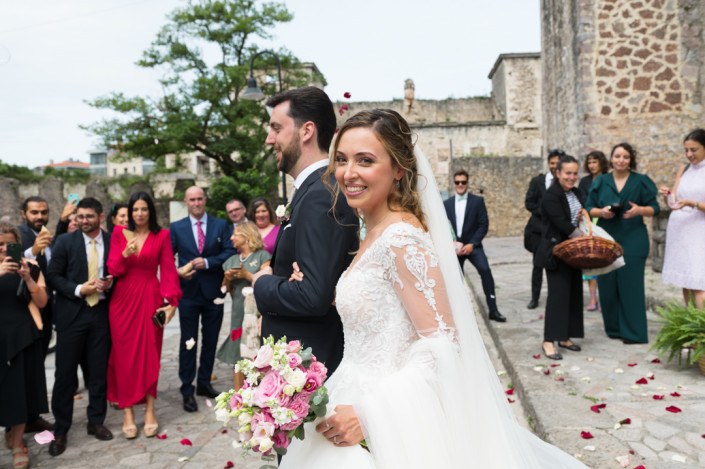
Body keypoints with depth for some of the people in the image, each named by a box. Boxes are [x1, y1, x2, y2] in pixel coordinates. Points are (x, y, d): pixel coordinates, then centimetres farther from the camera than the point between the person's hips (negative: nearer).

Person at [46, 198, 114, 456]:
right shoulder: (65, 241, -1)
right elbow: (53, 275, -2)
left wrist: (110, 284, -9)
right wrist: (78, 289, -14)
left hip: (101, 312, 2)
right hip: (71, 313, -1)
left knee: (98, 370, 9)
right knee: (66, 372, 3)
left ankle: (96, 420, 25)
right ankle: (61, 429, 16)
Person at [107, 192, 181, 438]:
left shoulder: (162, 235, 1)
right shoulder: (119, 233, 4)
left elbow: (168, 270, -3)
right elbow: (112, 269, 0)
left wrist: (171, 301, -13)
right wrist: (125, 254, -20)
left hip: (150, 298, -1)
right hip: (123, 299, 1)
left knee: (149, 353, 3)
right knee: (124, 355, 3)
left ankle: (149, 410, 14)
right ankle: (127, 412, 11)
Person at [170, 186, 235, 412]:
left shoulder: (221, 225, 3)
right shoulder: (176, 228, 4)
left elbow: (230, 252, -6)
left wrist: (207, 262, -17)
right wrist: (178, 272, -15)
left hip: (213, 292, 1)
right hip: (188, 292, -1)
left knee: (210, 341, 12)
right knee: (188, 342, 3)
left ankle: (204, 383, 28)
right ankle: (187, 390, 12)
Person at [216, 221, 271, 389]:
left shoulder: (262, 256, 0)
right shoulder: (231, 260, 17)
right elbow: (225, 289, 21)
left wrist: (247, 275, -14)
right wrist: (227, 279, 2)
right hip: (238, 313, 5)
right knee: (238, 357, 4)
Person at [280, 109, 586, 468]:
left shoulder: (402, 237, -21)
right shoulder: (376, 234, 5)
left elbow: (442, 344, -23)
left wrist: (368, 413, -26)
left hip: (391, 421, -9)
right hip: (365, 399, 9)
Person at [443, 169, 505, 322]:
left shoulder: (477, 201, 0)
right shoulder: (447, 203, 9)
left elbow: (484, 224, -5)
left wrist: (472, 244, -15)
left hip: (472, 245, -3)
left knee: (485, 270, -22)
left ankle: (493, 310, -16)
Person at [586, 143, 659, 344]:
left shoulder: (641, 181, 2)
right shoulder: (600, 181, 7)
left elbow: (654, 208, 2)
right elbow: (589, 208, 7)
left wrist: (640, 210, -19)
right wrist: (601, 212, -14)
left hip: (633, 241, -2)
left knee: (631, 285, -2)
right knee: (607, 285, 3)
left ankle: (634, 332, 7)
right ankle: (613, 328, 17)